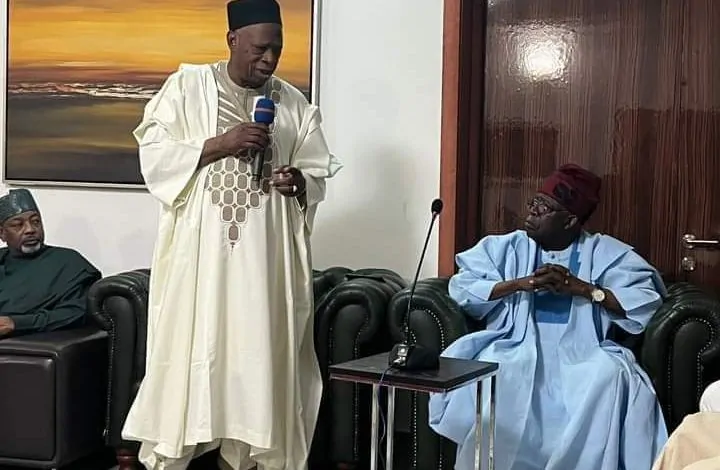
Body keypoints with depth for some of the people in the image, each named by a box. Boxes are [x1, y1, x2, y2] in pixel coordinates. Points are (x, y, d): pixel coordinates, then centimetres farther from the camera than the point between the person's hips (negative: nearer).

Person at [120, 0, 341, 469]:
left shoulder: (295, 104, 8)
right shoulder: (187, 86, 2)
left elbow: (318, 176, 10)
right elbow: (154, 155, -4)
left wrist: (297, 180, -12)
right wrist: (221, 144, -15)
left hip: (265, 255, 2)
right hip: (198, 250, -2)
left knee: (256, 350, 3)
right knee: (189, 347, 0)